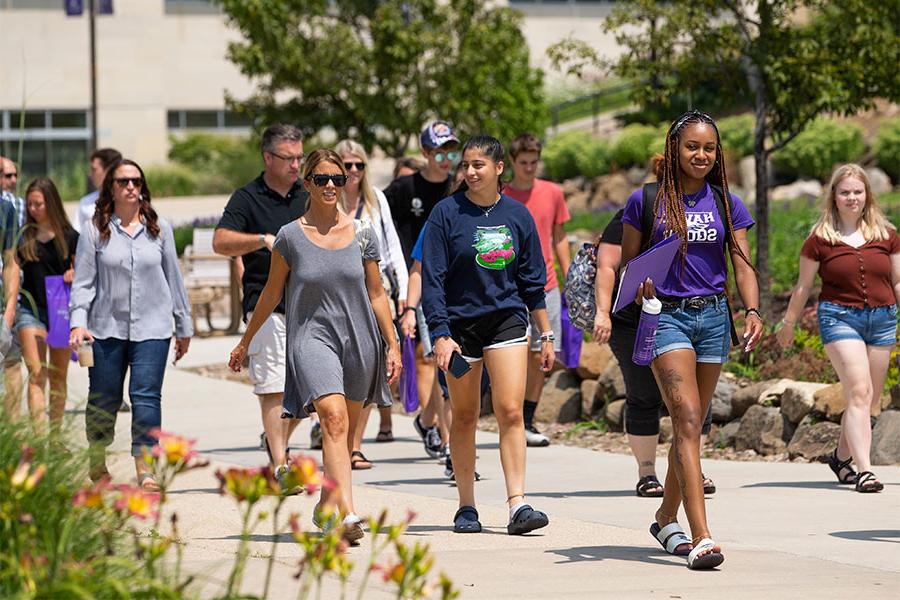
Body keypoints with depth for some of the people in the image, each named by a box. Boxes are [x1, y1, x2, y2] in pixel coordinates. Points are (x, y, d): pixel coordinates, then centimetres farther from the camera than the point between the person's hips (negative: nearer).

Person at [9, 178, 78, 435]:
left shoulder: (69, 237, 3)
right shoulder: (23, 236, 2)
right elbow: (13, 272, 5)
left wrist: (74, 276, -12)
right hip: (30, 310, -1)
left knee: (59, 378, 8)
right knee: (36, 374, -12)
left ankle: (55, 437, 17)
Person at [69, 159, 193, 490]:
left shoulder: (158, 228, 7)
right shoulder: (95, 230, 2)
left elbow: (173, 278, 13)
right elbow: (83, 281, 0)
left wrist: (183, 327, 16)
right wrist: (78, 322, -13)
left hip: (151, 328, 0)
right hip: (106, 328, 0)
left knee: (146, 396, -12)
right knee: (103, 398, 7)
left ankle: (144, 468, -15)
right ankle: (97, 463, 27)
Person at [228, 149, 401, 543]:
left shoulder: (362, 234, 5)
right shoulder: (291, 236, 0)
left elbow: (376, 295, 11)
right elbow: (271, 294, 11)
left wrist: (393, 345, 8)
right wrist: (244, 343, 16)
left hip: (358, 339, 3)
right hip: (312, 337, -3)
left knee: (346, 431, 10)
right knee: (334, 419, -22)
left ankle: (328, 503, 31)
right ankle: (347, 514, -32)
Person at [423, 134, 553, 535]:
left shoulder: (517, 215, 4)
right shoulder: (447, 213, -4)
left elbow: (533, 280, 11)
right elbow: (432, 279, -5)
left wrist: (546, 335, 11)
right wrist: (440, 334, -13)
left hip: (507, 320, 1)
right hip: (460, 324, -1)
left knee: (511, 412, -10)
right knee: (464, 418, 6)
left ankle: (517, 505, -13)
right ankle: (466, 507, 15)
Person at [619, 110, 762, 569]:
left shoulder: (726, 204, 7)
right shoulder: (646, 201, 0)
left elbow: (742, 265, 3)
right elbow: (627, 263, 5)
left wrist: (753, 312, -14)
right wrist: (639, 285, -17)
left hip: (713, 317, 4)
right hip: (666, 315, -4)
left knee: (691, 424, 13)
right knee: (687, 417, -18)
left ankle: (667, 519, 34)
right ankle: (701, 538, -26)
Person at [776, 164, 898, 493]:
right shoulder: (820, 238, 0)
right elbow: (803, 286, 9)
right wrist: (788, 324, 15)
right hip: (839, 315, -4)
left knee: (871, 398, 9)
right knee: (859, 392, -16)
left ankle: (842, 456, 31)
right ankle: (864, 471, -21)